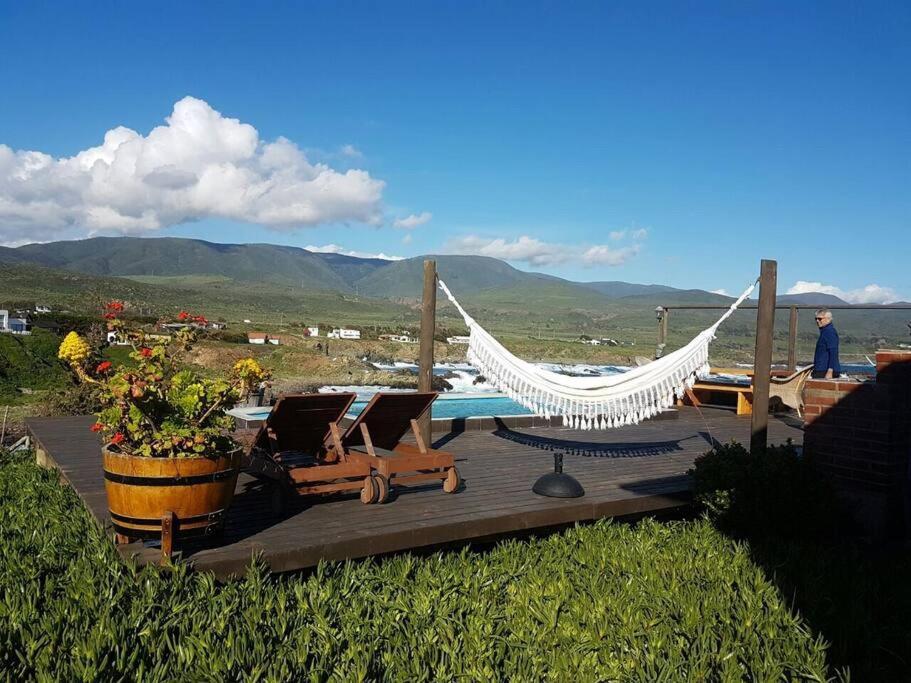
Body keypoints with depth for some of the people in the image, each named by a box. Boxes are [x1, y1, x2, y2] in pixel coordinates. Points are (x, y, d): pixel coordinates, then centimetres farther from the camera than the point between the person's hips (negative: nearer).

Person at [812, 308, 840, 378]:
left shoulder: (830, 332, -13)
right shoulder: (824, 331, 18)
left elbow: (833, 353, -20)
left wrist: (830, 371, -25)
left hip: (825, 371, -10)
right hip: (821, 371, 10)